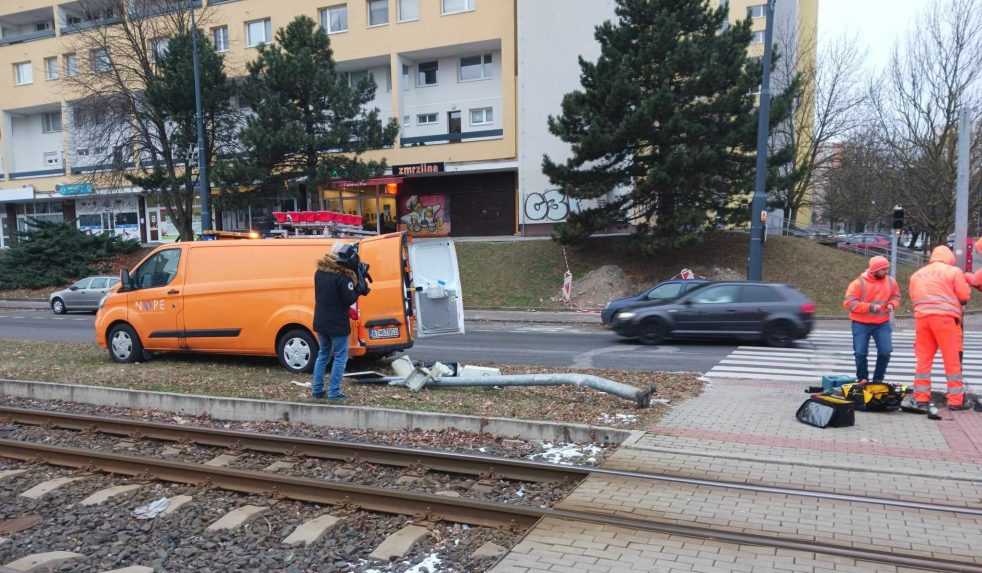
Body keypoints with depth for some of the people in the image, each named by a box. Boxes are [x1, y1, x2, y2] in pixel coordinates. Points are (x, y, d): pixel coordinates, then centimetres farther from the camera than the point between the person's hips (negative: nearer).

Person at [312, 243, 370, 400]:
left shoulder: (319, 272, 5)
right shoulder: (343, 277, -20)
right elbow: (349, 299, -19)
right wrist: (359, 289, -4)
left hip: (320, 322, 7)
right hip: (337, 325, -7)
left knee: (323, 354, 20)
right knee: (340, 357, 4)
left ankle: (317, 390, 21)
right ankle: (334, 392, 4)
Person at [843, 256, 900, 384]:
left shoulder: (891, 281, 0)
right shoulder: (859, 283, -13)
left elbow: (896, 296, 15)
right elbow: (848, 303, -16)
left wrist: (892, 304, -9)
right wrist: (870, 307, -23)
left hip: (882, 324, 3)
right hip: (861, 324, -3)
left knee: (885, 351, -5)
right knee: (860, 353, -1)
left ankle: (878, 379, 14)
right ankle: (862, 379, 19)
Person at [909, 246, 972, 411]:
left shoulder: (917, 275, 16)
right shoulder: (953, 271, 2)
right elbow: (965, 297, 2)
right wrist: (965, 283, 21)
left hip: (921, 317, 4)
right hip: (946, 318, -4)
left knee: (923, 358, 9)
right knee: (953, 360, 2)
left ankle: (921, 398, 10)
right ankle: (956, 400, 4)